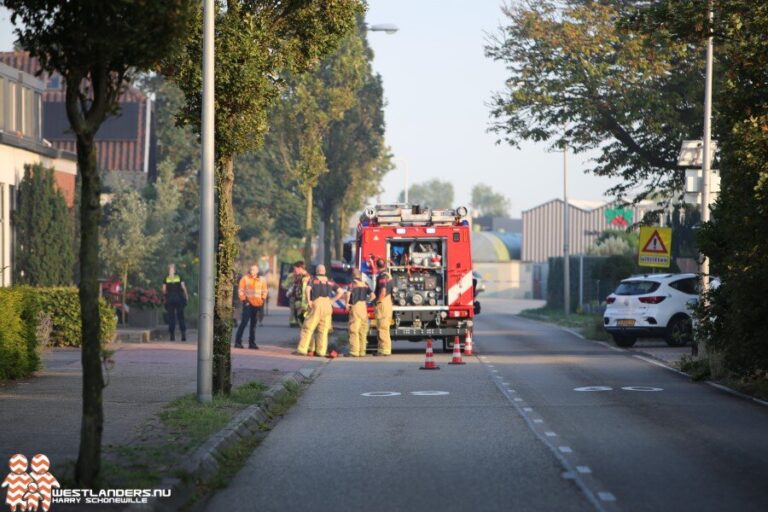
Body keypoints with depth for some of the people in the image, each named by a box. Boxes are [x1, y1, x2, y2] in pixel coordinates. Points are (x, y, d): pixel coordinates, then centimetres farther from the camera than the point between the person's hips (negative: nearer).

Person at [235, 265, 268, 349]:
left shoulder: (262, 280, 9)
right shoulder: (245, 278, -1)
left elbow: (264, 291, 17)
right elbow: (240, 290, -2)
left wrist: (263, 300, 6)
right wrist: (243, 300, -10)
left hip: (257, 304, 4)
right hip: (248, 303, -4)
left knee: (253, 323, 8)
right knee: (244, 321, -9)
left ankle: (252, 342, 13)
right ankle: (238, 341, -5)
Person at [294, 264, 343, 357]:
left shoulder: (313, 280, 7)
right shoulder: (329, 282, 18)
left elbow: (307, 289, -12)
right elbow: (340, 292, 13)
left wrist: (308, 301, -4)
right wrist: (331, 300, 12)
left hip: (317, 304, -3)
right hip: (327, 305, 3)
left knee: (308, 328, -2)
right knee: (323, 330, 7)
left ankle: (302, 349, -8)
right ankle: (321, 351, 2)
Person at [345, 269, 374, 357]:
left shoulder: (352, 284, -2)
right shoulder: (365, 284, 11)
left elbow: (348, 294, -19)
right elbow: (372, 296, 3)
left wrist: (347, 303, -6)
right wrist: (366, 301, 13)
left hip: (355, 307, -4)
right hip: (364, 307, 4)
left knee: (354, 330, -3)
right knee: (363, 330, 9)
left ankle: (354, 351, -7)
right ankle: (362, 351, 10)